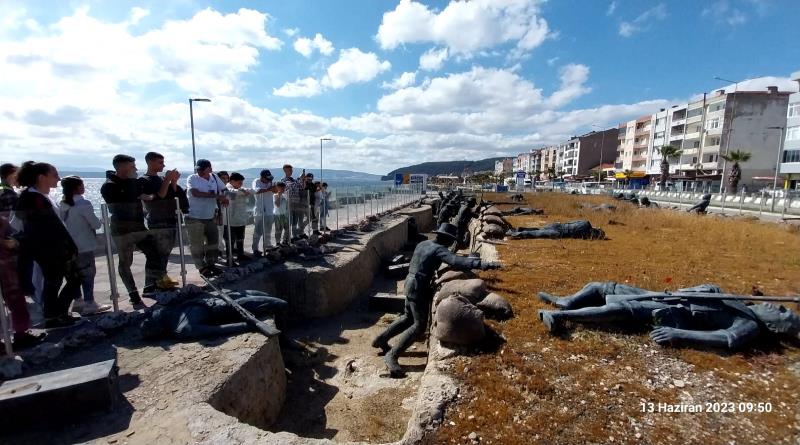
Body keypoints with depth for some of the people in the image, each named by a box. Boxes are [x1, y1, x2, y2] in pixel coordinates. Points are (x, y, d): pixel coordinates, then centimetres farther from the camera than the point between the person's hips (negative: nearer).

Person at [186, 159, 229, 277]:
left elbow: (222, 190, 15)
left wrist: (222, 198, -8)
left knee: (213, 241, 14)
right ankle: (202, 267, 15)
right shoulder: (192, 179, -11)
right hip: (195, 218, -5)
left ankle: (210, 264, 29)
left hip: (211, 217, 5)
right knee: (197, 244, 2)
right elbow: (195, 193, -26)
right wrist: (216, 196, -26)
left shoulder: (214, 177, 4)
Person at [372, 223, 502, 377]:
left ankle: (381, 339, 32)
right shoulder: (439, 249, -16)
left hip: (411, 283, 10)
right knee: (419, 325, -5)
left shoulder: (423, 244, 11)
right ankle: (392, 355, -6)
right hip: (419, 288, -10)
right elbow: (456, 261, -33)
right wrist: (483, 264, -39)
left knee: (408, 317, 24)